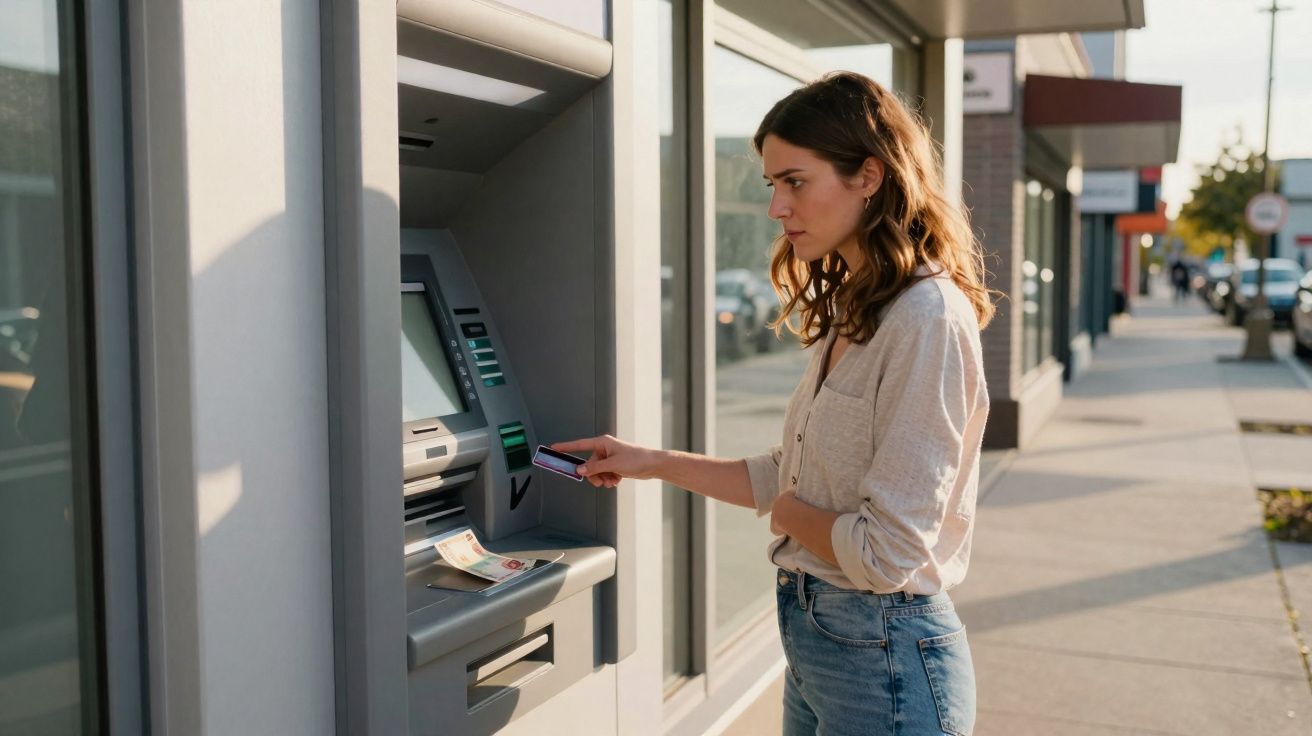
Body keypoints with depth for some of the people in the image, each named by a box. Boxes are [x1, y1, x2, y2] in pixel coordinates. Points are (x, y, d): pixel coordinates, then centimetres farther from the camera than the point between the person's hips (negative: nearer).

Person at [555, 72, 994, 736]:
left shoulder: (928, 320, -22)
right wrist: (650, 462, 14)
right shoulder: (851, 312, 8)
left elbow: (887, 552, -24)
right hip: (813, 637, 9)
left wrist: (788, 514, -7)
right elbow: (790, 481, 14)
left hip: (884, 658, -9)